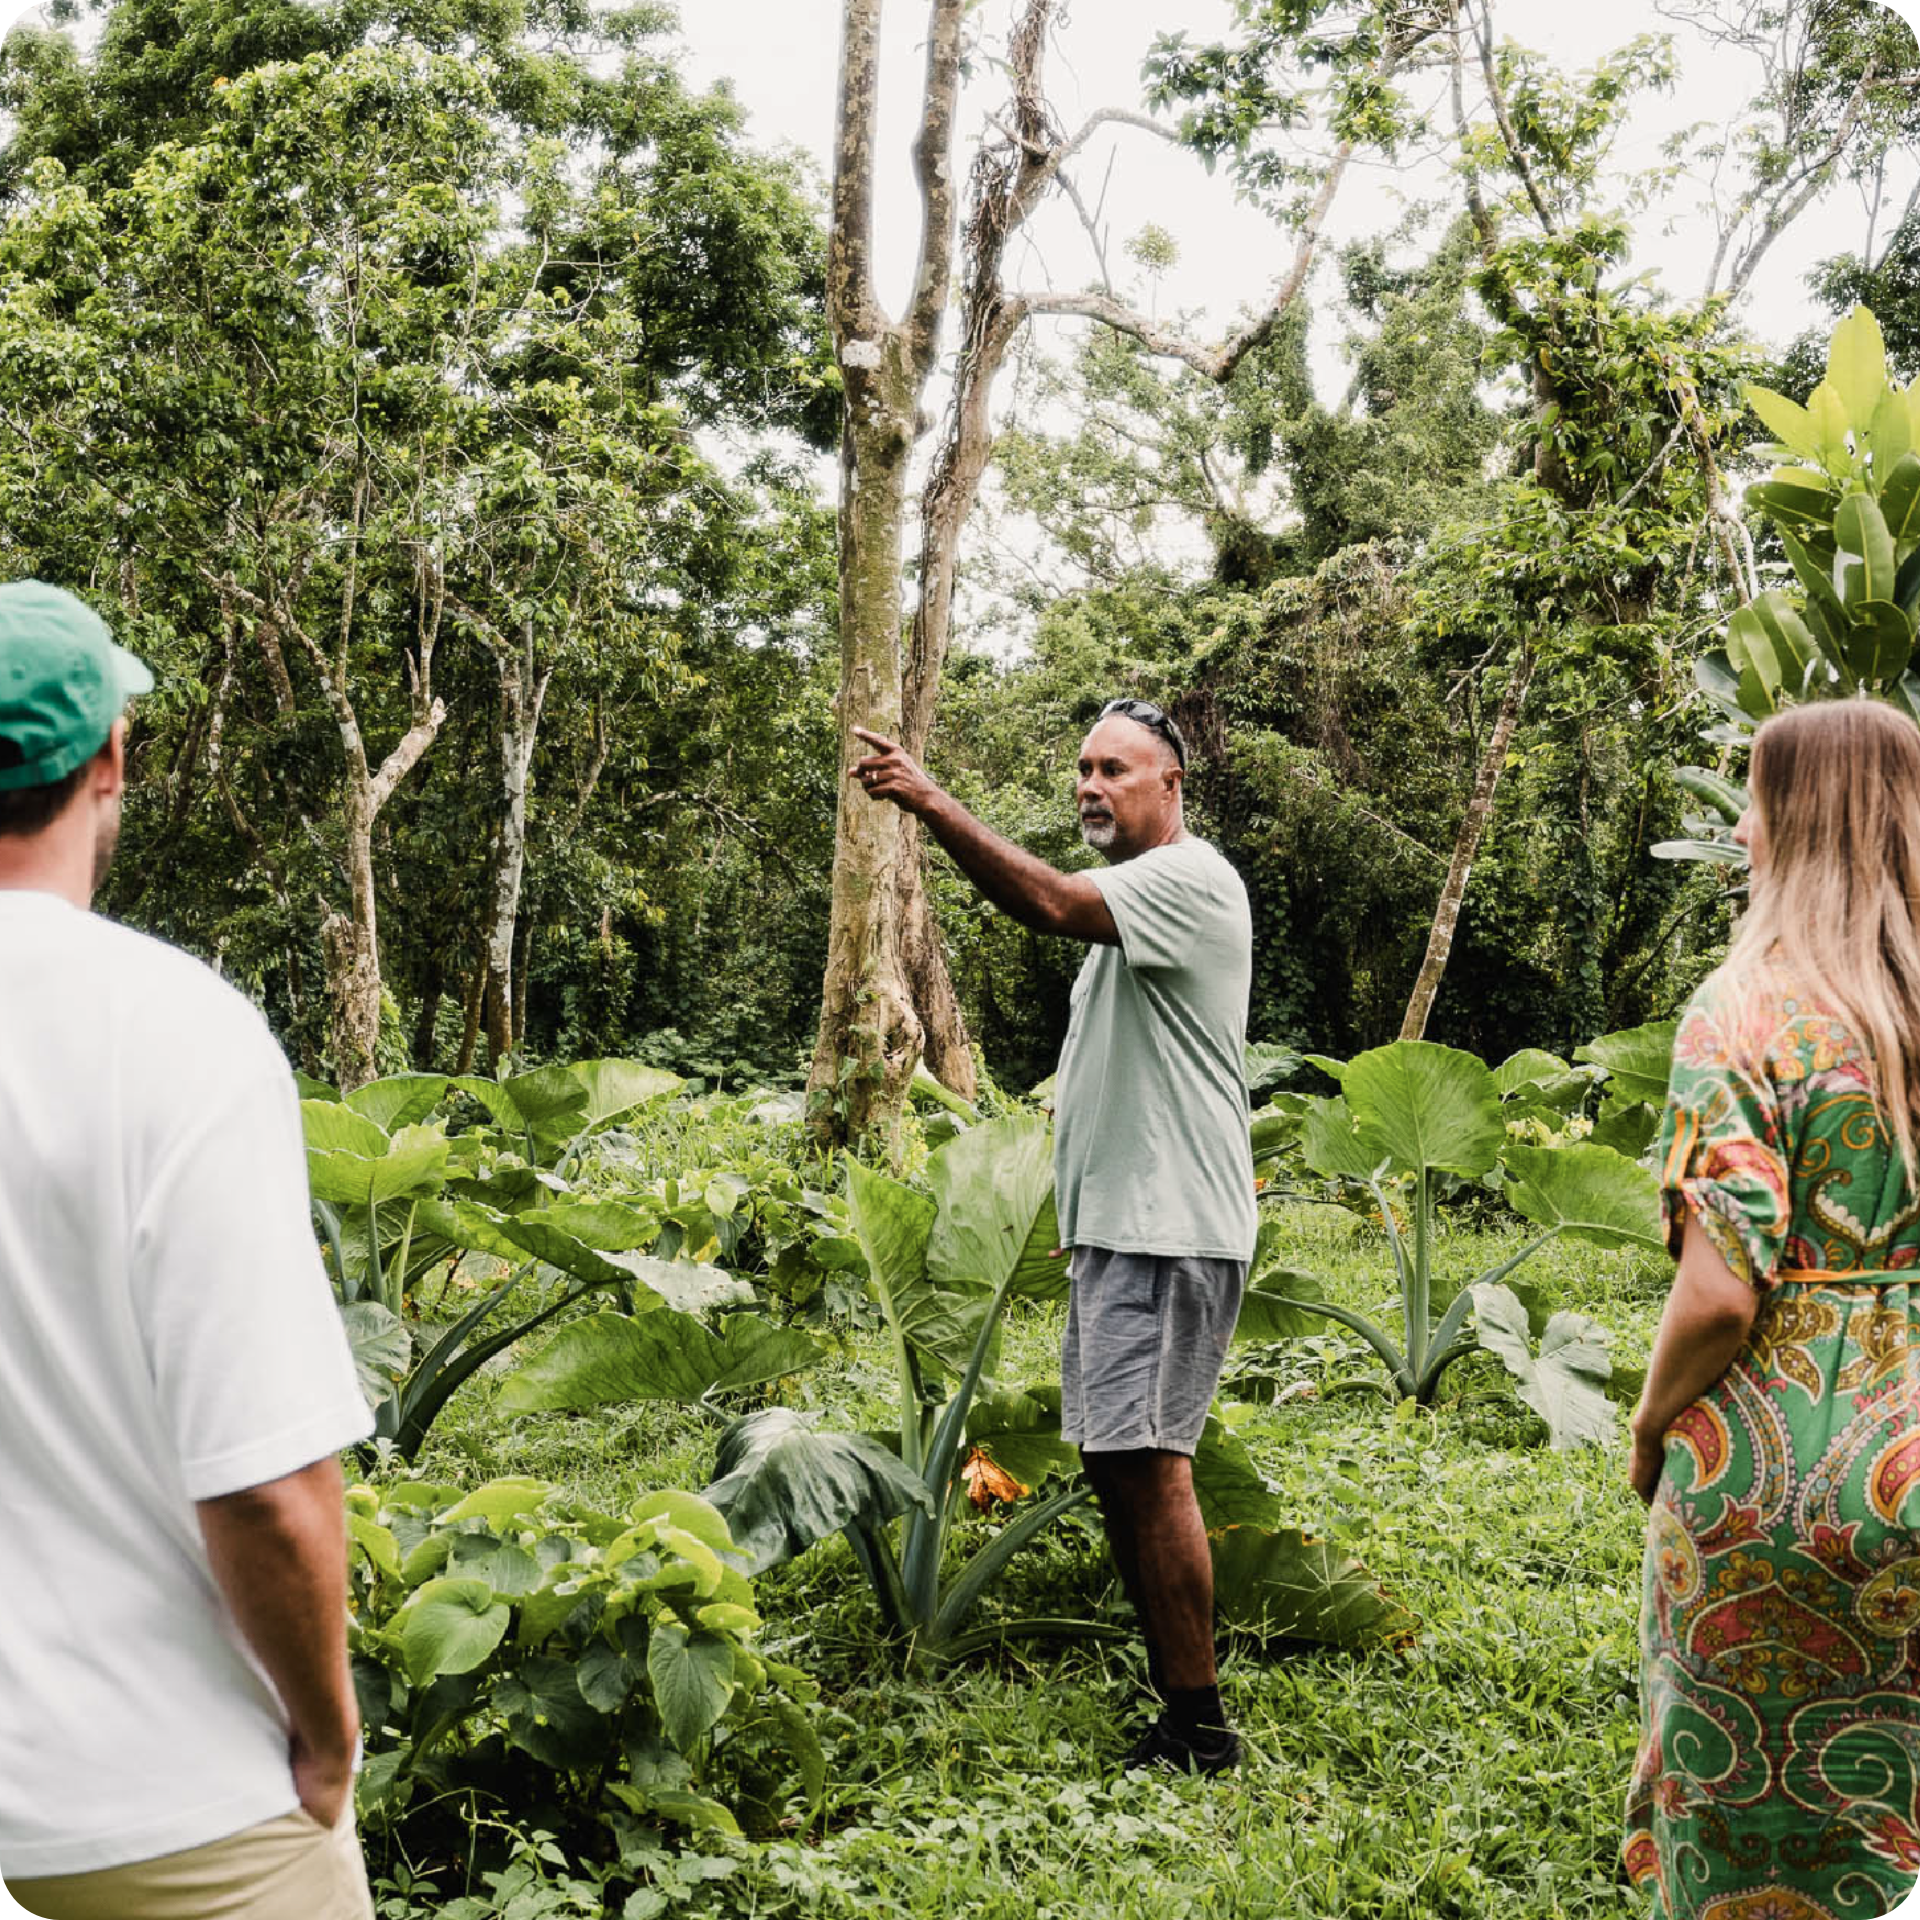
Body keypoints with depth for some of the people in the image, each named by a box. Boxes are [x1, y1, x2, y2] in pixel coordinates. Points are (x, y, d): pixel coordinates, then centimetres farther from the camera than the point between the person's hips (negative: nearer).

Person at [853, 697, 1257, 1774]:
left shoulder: (1191, 881, -10)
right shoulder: (1131, 899, 22)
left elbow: (1050, 905, -28)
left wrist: (932, 804, -33)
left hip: (1171, 1229, -10)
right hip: (1121, 1227, 11)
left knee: (1148, 1461, -12)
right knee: (1117, 1461, 12)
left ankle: (1202, 1729, -5)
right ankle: (1175, 1696, 20)